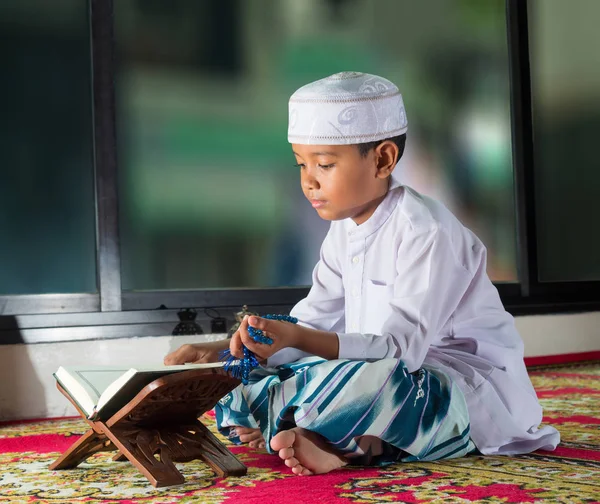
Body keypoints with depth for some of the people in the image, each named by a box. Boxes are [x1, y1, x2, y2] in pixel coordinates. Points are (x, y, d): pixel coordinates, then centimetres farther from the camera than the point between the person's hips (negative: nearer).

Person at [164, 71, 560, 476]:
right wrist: (225, 350, -3)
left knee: (381, 381, -42)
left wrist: (298, 338, -37)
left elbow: (399, 347, -26)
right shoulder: (346, 230, 9)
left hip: (469, 392, -9)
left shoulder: (425, 230, -19)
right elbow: (313, 326, 11)